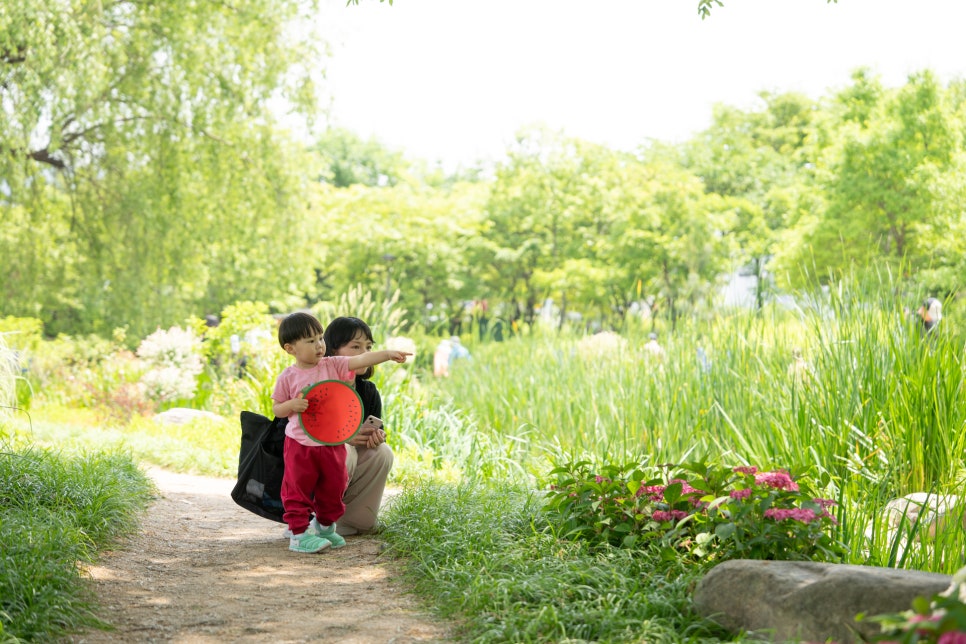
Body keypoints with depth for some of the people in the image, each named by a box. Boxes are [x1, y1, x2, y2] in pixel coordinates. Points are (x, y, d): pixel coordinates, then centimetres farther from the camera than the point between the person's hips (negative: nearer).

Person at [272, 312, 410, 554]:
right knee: (298, 489, 1)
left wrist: (388, 354, -28)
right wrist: (292, 405, -19)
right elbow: (276, 409, 2)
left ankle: (325, 526, 33)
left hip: (332, 444, 3)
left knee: (333, 489, 14)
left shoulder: (333, 365, -2)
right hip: (300, 445, -3)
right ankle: (298, 533, 9)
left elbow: (361, 360, -14)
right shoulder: (288, 377, -5)